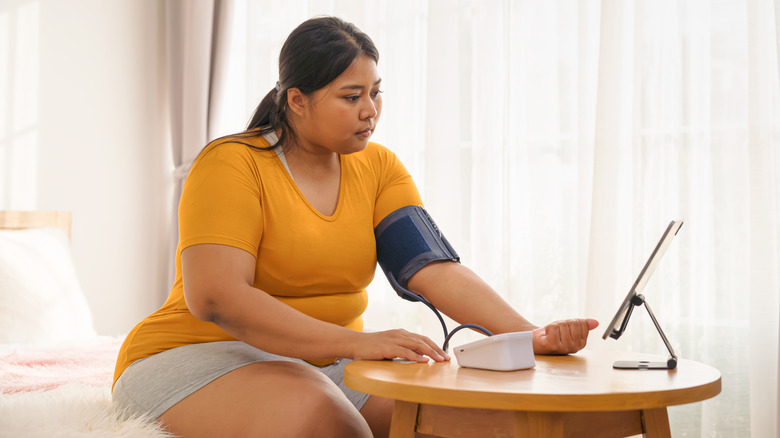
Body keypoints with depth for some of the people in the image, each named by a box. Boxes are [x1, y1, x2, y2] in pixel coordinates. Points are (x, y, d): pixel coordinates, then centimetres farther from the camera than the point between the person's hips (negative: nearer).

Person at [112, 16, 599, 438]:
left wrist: (530, 335, -23)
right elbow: (213, 297, -26)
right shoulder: (231, 165, -14)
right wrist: (357, 341, -35)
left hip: (328, 364, 5)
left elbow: (436, 270, -7)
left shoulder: (378, 167, 3)